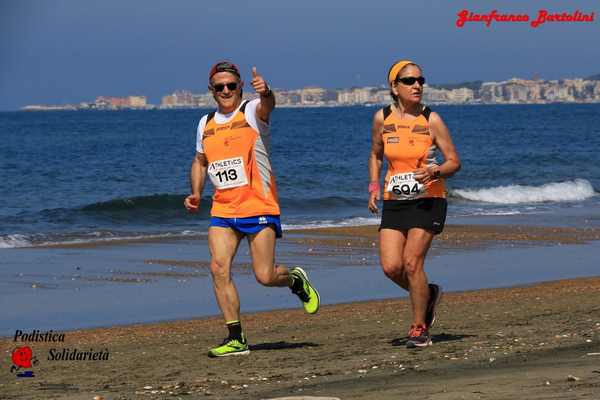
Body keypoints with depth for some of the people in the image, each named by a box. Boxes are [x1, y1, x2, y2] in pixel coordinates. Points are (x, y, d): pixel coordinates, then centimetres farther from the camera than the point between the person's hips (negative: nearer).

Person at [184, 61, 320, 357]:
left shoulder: (252, 111, -4)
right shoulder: (206, 124, 13)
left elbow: (267, 105, -29)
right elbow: (200, 161, 27)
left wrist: (265, 92, -53)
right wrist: (196, 193, 10)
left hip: (259, 207, -5)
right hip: (222, 211, 5)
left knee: (265, 276, -7)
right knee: (218, 267, -13)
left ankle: (296, 280, 29)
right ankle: (236, 339, -7)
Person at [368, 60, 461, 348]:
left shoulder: (431, 120, -8)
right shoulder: (382, 118, 0)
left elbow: (454, 162, -4)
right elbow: (375, 155, 17)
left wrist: (435, 172, -24)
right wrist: (374, 188, 4)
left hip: (427, 200, -3)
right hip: (394, 202, 3)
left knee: (411, 262, -12)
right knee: (391, 266, -8)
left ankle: (419, 328, 4)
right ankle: (428, 295, 23)